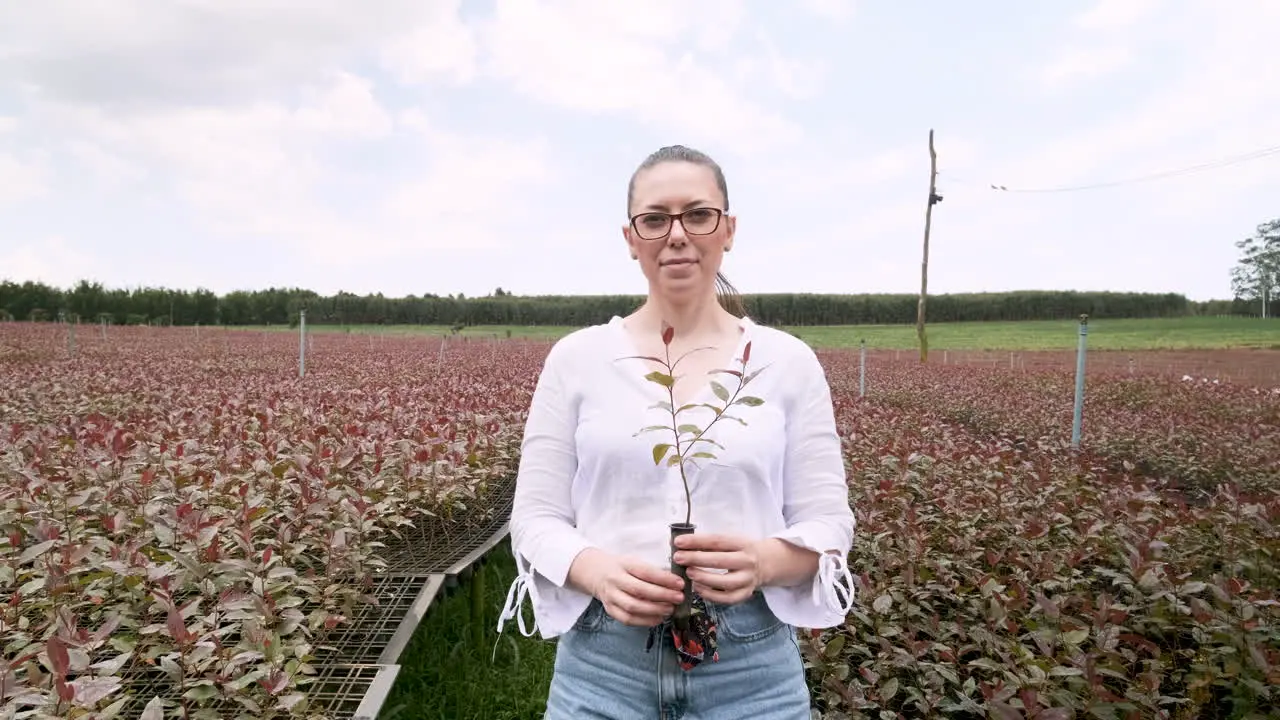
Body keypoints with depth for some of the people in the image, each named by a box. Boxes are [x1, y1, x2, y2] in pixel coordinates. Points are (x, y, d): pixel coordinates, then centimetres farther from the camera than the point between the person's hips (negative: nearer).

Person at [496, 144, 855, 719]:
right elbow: (535, 517, 0)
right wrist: (595, 569, -20)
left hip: (752, 670, 1)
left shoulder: (789, 362, 0)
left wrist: (764, 560, -20)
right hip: (603, 665, 0)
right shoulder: (575, 357, 0)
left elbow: (826, 523, 0)